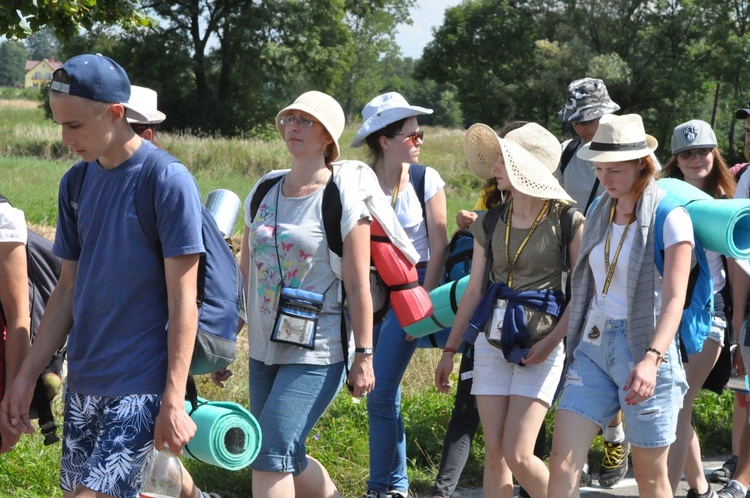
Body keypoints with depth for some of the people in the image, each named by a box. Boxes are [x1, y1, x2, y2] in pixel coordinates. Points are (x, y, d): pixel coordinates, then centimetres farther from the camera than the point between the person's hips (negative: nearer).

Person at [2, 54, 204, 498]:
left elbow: (183, 298, -12)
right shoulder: (76, 182, 8)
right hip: (84, 379, 7)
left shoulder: (169, 181, -11)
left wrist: (174, 401, -15)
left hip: (140, 384, -7)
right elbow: (69, 289, 13)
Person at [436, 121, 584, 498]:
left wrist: (552, 340, -15)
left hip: (540, 344, -5)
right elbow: (474, 289, 11)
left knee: (518, 455, -10)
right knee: (494, 453, 4)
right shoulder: (490, 222, 6)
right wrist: (450, 349, 11)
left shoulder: (567, 221, -9)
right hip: (492, 340, 5)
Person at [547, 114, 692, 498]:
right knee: (562, 465, -6)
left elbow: (675, 299, -18)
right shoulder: (599, 212, 10)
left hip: (644, 349, -5)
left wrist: (652, 359, -31)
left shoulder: (669, 217, -9)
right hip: (592, 346, 5)